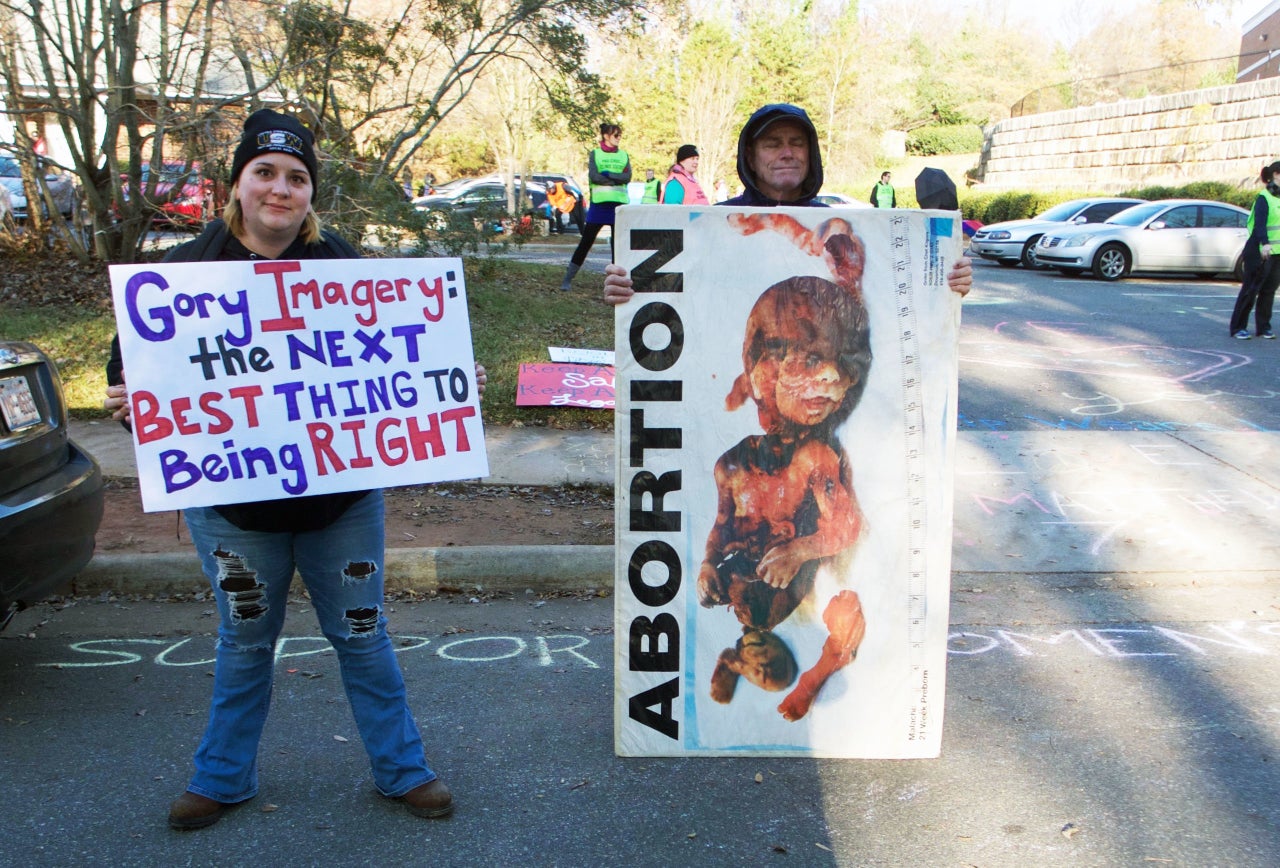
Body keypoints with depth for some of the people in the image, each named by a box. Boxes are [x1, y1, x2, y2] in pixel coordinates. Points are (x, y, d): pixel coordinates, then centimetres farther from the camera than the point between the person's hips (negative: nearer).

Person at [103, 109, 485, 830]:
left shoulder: (345, 267, -1)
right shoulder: (186, 272, -4)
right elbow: (132, 370, 1)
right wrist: (128, 403, -20)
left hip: (343, 497, 0)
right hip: (233, 501, 0)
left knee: (363, 636, 13)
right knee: (245, 644, 17)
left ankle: (403, 768, 30)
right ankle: (224, 778, 38)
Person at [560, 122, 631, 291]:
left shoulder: (623, 155, 13)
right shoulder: (595, 154, 6)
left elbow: (628, 177, -4)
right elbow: (594, 176, -10)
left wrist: (607, 173, -11)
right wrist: (617, 178, -9)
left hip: (619, 204, 3)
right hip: (599, 203, -2)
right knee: (586, 241, -3)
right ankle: (568, 278, 3)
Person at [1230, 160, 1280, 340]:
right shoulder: (1264, 198, -11)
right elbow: (1260, 222, -24)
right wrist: (1264, 243, -39)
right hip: (1260, 252, -7)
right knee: (1250, 290, -3)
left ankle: (1263, 327, 15)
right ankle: (1238, 328, 3)